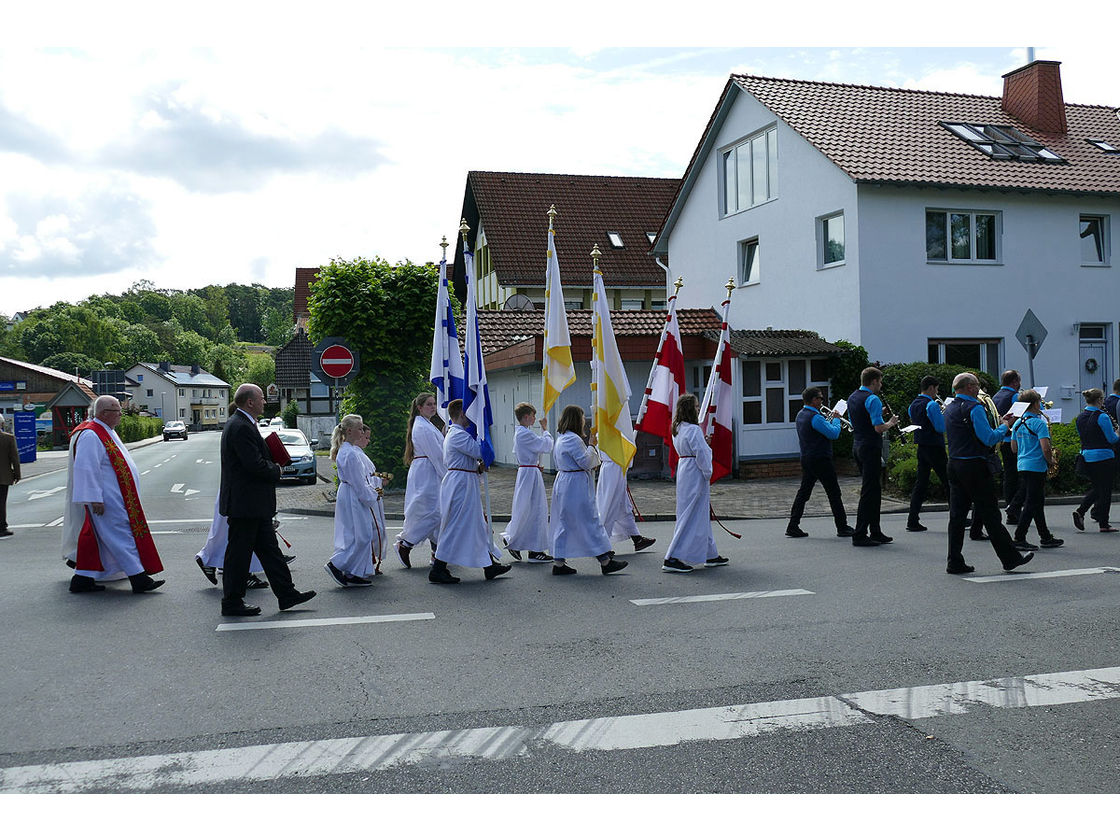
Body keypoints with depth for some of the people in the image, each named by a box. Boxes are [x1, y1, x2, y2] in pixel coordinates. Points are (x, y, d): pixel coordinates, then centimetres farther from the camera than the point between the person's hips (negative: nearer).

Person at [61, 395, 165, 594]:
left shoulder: (107, 432, 15)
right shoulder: (91, 436, -17)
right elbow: (86, 469, -22)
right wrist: (95, 499, -24)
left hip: (115, 498, 10)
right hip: (107, 501, -10)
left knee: (98, 539, 13)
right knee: (122, 536, -8)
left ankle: (82, 579, 18)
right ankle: (138, 579, -6)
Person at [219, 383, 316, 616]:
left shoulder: (241, 424, 15)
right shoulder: (240, 427, -19)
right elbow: (255, 465, -24)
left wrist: (272, 466, 2)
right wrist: (276, 470, -7)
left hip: (255, 504, 11)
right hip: (245, 504, -11)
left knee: (269, 549, 12)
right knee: (239, 553, 0)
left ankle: (287, 594, 17)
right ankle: (231, 602, 11)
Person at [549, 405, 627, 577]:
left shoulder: (560, 439, 13)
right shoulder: (573, 439, -18)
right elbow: (586, 462, -19)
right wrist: (592, 445, -6)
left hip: (562, 483, 10)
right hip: (576, 485, -10)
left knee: (564, 523, 12)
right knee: (590, 522, -4)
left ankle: (558, 563, 13)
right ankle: (605, 562, 2)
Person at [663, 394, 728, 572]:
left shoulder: (677, 429, 10)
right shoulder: (693, 430, -18)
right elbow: (701, 455, -17)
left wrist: (705, 444, 9)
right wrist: (707, 474, -6)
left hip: (683, 469, 10)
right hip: (695, 474, -10)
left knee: (702, 516, 18)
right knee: (691, 517, -5)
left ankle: (710, 555, 28)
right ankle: (672, 559, -6)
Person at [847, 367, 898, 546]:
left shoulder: (852, 398, 13)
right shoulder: (872, 400, -15)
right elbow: (879, 428, -20)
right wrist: (890, 423, 0)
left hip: (857, 447, 9)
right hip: (871, 448, -9)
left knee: (874, 491, 15)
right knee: (869, 492, -6)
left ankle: (875, 532, 20)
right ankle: (860, 536, -5)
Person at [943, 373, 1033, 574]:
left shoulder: (949, 409, 16)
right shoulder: (974, 407, -12)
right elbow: (989, 439, -16)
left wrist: (999, 426, 21)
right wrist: (1004, 427, 1)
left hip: (954, 465, 8)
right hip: (974, 465, -8)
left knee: (957, 514, 6)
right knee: (990, 515, 0)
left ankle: (955, 563, 6)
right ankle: (1010, 558, 10)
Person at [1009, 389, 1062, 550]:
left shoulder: (1017, 423, 9)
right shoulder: (1039, 423, -14)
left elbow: (1014, 448, 15)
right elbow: (1045, 448, -21)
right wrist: (1051, 461, -4)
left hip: (1021, 465, 8)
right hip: (1036, 467, -8)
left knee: (1037, 502, 16)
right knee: (1032, 504, -3)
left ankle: (1046, 537, 23)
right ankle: (1019, 539, -4)